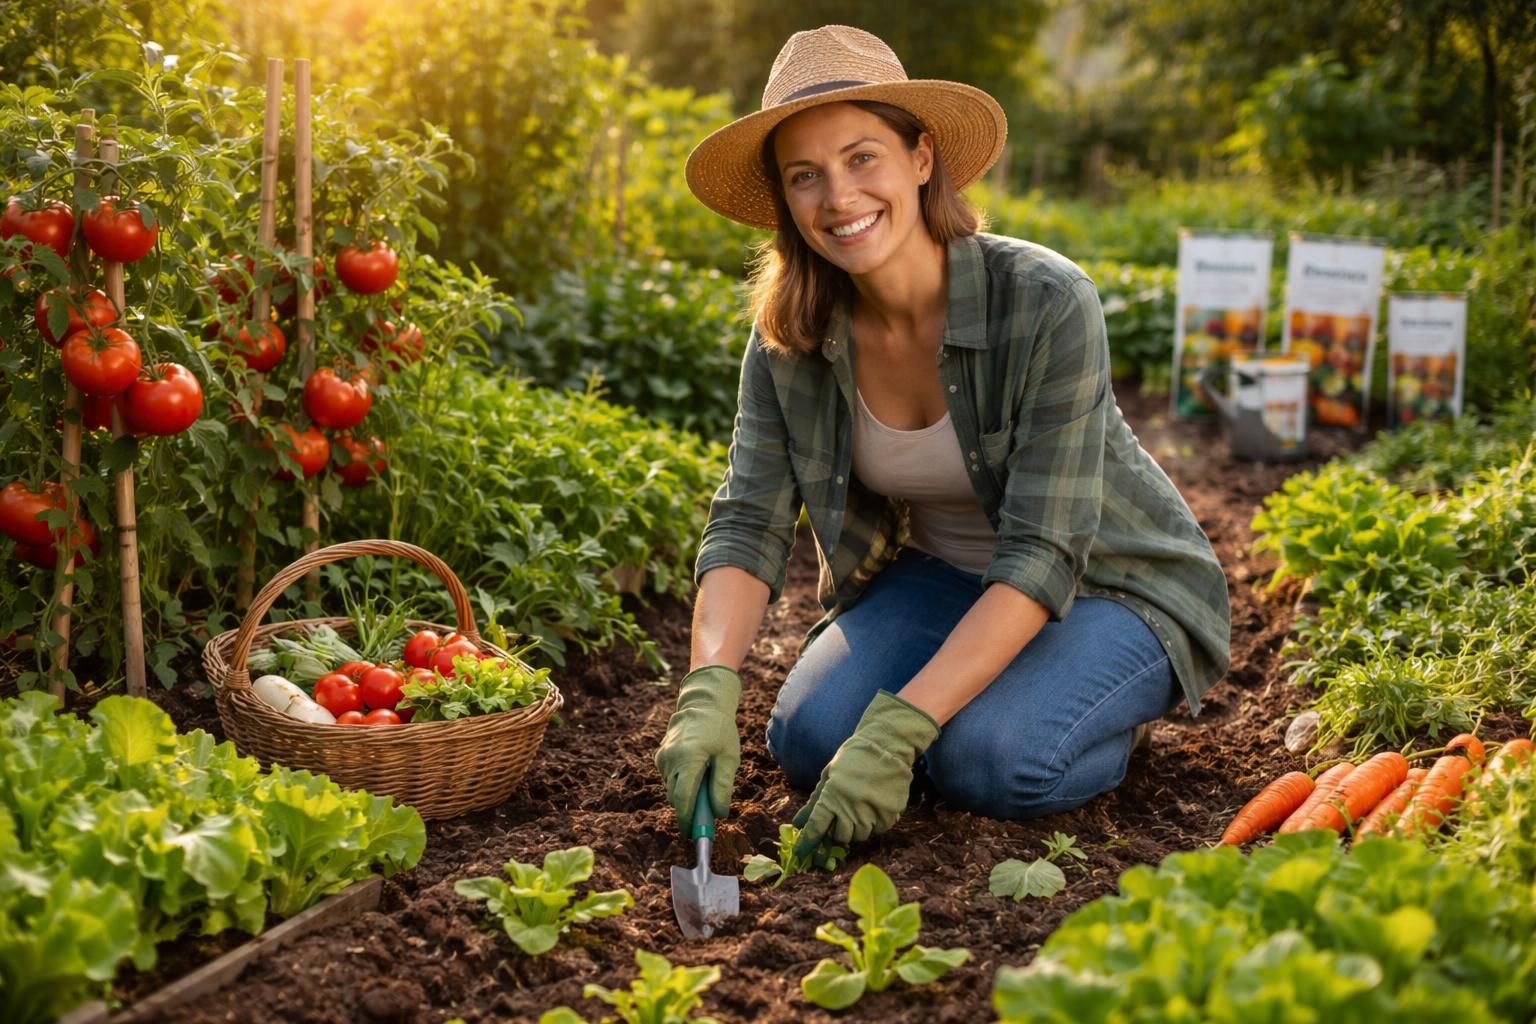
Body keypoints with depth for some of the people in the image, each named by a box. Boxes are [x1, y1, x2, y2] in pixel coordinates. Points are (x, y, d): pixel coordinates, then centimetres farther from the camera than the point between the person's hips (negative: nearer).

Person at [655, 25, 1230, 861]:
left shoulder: (1047, 304, -29)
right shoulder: (789, 337, -13)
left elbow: (1042, 558, -31)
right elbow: (748, 525, -18)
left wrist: (899, 730, -38)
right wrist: (708, 694, -37)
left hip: (1109, 587, -4)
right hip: (937, 579, 5)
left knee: (989, 760, -30)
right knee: (808, 739, -18)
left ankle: (1103, 712, 4)